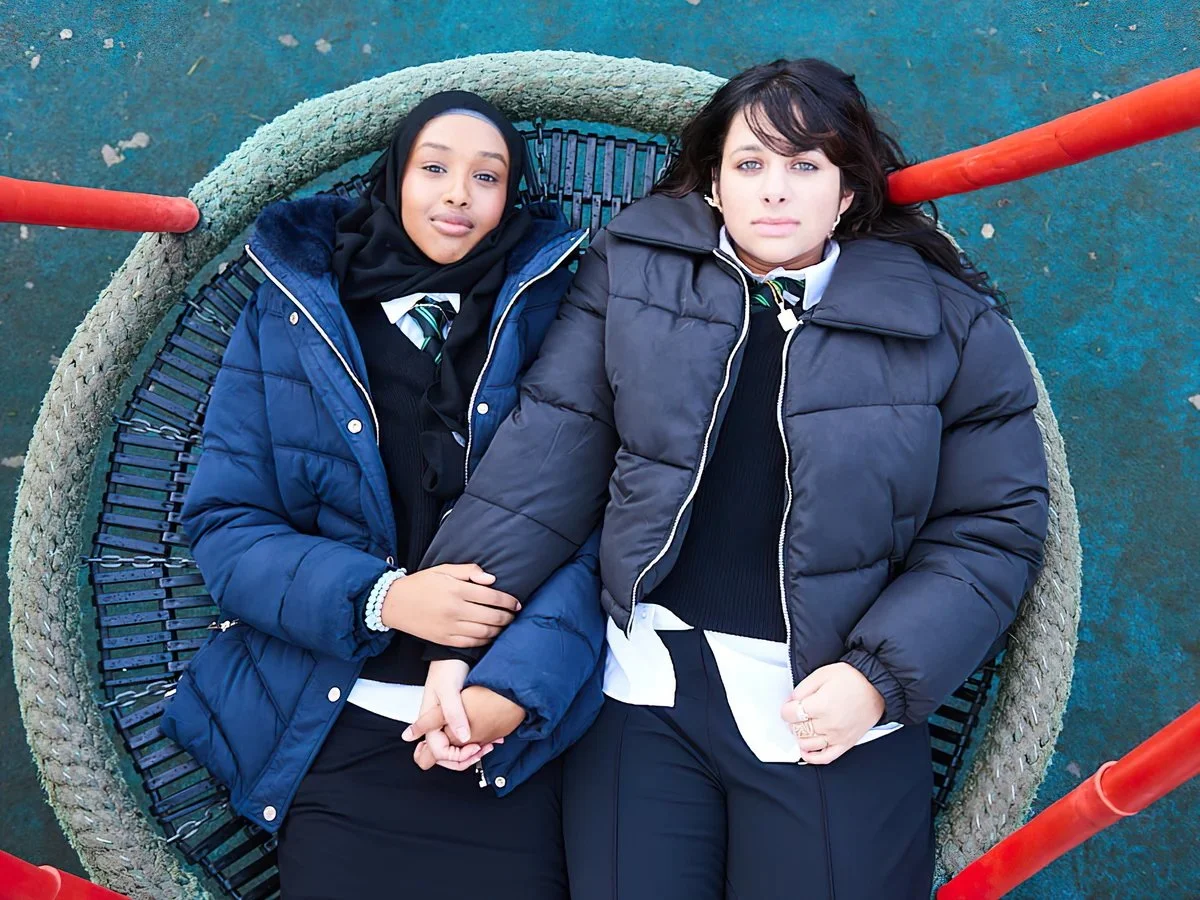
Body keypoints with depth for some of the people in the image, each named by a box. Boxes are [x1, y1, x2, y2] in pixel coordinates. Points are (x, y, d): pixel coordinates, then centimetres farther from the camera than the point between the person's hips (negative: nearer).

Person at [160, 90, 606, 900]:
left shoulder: (551, 312, 2)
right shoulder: (287, 316, 4)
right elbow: (225, 524, 0)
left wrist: (515, 685, -20)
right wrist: (381, 597, -15)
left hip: (517, 731, 0)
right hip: (337, 730, 1)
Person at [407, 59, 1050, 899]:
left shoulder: (950, 325, -2)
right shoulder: (635, 272, 2)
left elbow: (992, 530, 1)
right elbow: (548, 454, -2)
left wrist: (882, 675, -11)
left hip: (834, 711, -1)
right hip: (648, 693, 1)